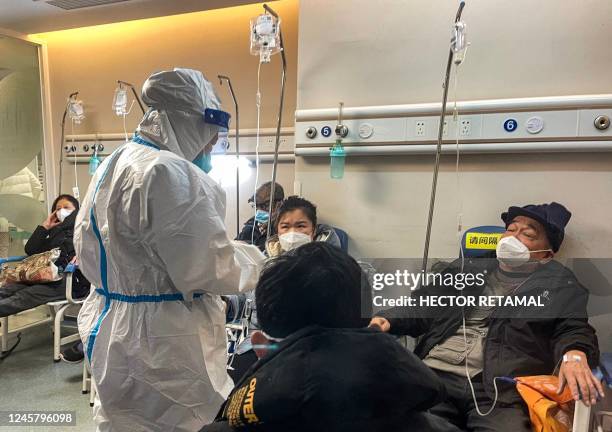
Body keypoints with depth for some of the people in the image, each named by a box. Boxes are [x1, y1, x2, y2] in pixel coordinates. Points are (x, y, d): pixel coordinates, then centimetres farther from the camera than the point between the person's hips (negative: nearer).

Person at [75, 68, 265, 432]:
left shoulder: (109, 166, 8)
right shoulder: (169, 172, -23)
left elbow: (88, 249, 15)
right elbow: (206, 265, -24)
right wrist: (256, 260, -7)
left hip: (110, 328, 10)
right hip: (160, 340, -9)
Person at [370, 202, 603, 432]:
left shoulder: (561, 286, 17)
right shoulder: (467, 268, 23)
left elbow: (574, 329, 4)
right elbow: (422, 306, 20)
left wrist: (575, 355, -20)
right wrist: (388, 320, 2)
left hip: (501, 390, -1)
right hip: (432, 375, 2)